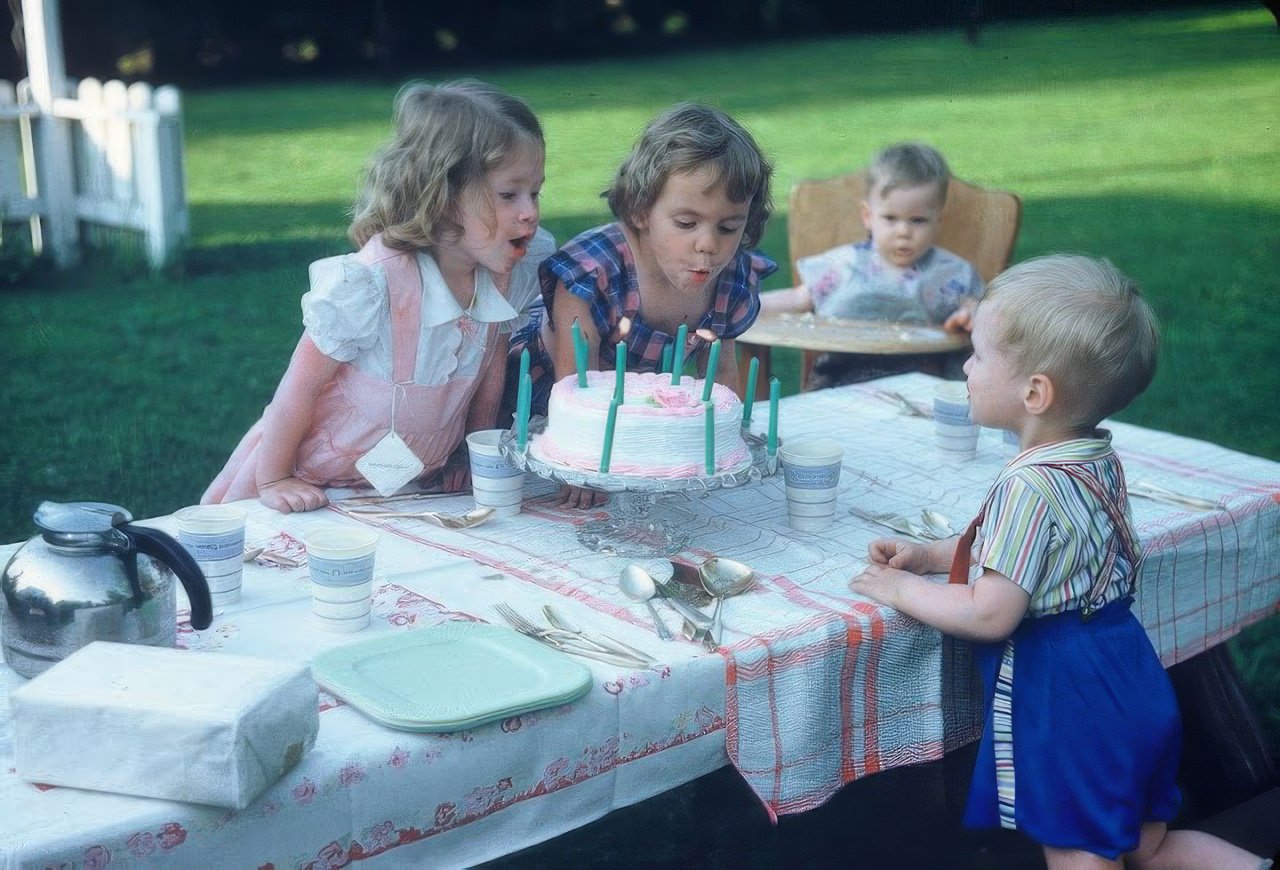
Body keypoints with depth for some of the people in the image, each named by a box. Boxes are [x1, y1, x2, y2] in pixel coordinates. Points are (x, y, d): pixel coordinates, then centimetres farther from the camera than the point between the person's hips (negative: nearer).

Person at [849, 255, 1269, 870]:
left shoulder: (1029, 488, -24)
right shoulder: (1099, 460, 5)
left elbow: (991, 615, -25)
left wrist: (900, 589, -11)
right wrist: (929, 555, 12)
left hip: (1064, 697, -9)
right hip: (1132, 680, 9)